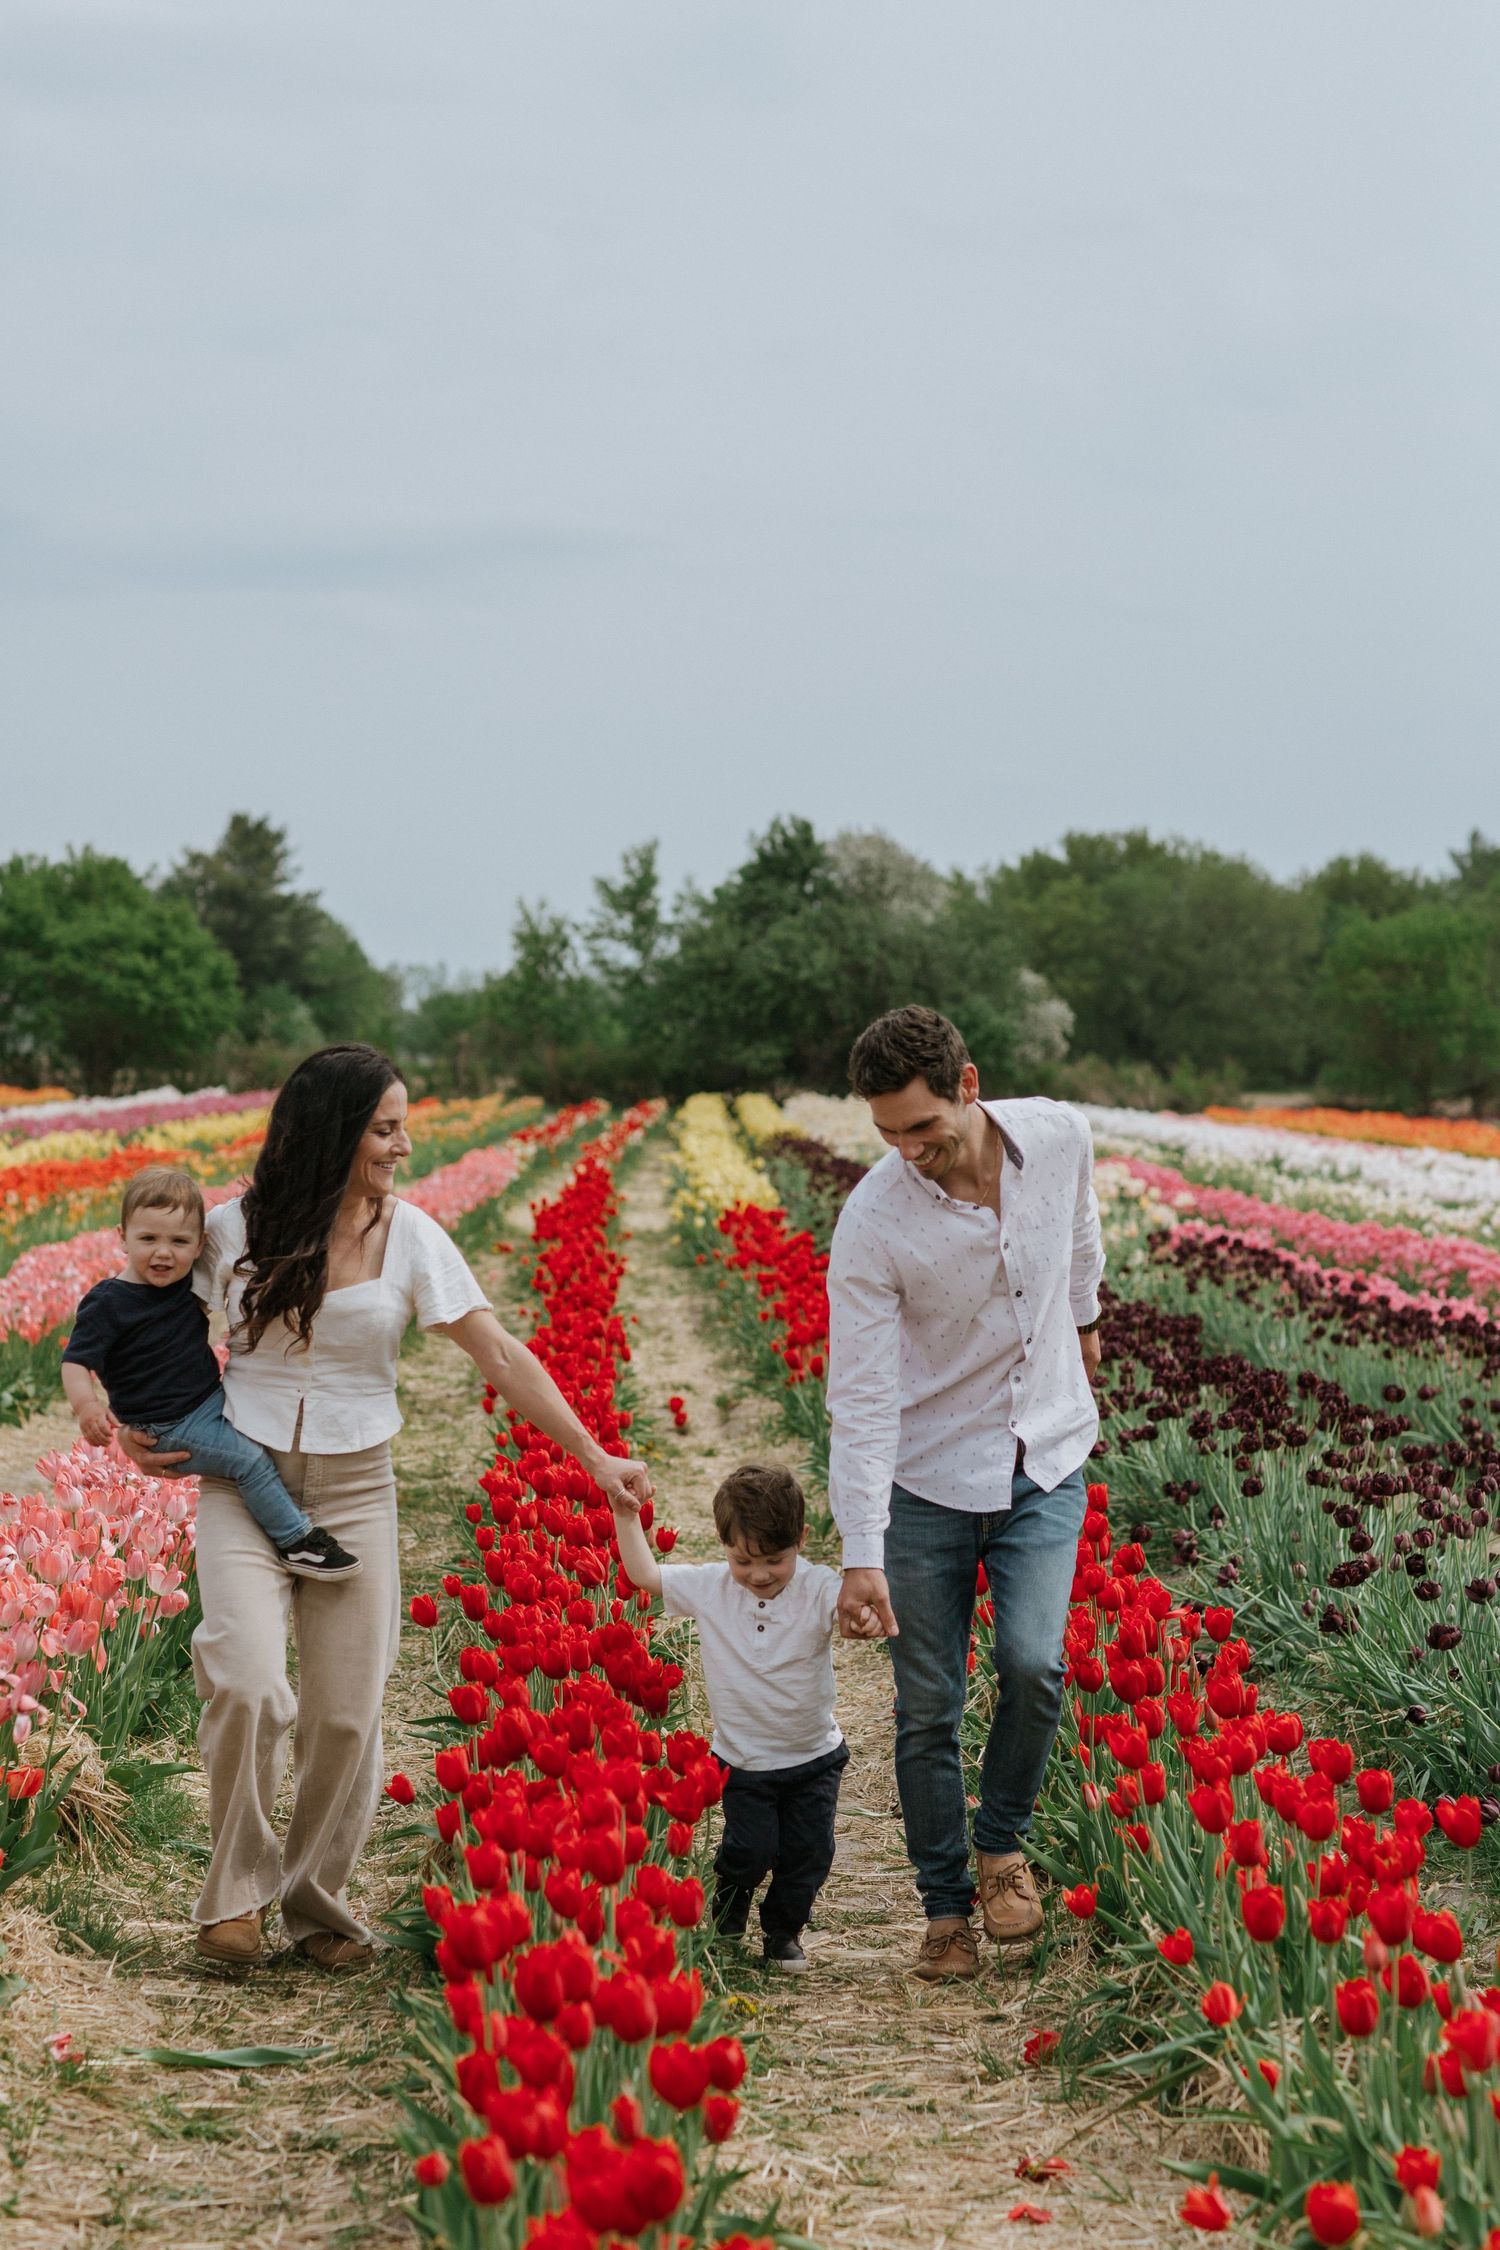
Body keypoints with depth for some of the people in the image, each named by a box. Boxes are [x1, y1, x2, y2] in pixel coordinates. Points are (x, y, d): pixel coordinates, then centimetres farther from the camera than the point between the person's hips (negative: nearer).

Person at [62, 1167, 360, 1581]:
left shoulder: (187, 1281, 1)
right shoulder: (108, 1303, -19)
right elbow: (76, 1362, -21)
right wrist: (86, 1404, -41)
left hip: (212, 1402, 8)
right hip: (167, 1428, -8)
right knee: (249, 1457, -21)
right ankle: (295, 1543, -11)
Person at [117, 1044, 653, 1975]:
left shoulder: (409, 1236, -4)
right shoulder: (232, 1231, -5)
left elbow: (502, 1354, -5)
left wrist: (594, 1456, -9)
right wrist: (129, 1423, 1)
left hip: (354, 1488, 2)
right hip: (244, 1482, -1)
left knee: (348, 1713, 1)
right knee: (247, 1686, -20)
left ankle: (318, 1902, 22)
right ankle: (238, 1889, 2)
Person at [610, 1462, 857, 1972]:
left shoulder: (818, 1589, -17)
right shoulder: (710, 1587, -9)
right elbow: (644, 1574, 2)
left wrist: (865, 1612, -62)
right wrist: (626, 1517, -9)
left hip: (813, 1757, 0)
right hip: (742, 1759, 0)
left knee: (808, 1852, 3)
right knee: (750, 1850, -3)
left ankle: (783, 1930, 30)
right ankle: (725, 1919, 29)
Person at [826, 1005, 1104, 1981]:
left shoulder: (1060, 1137, -13)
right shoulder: (873, 1223, -22)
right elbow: (862, 1396, -20)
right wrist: (861, 1552, -25)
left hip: (1045, 1464, 2)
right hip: (930, 1476, -1)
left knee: (1033, 1661, -18)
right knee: (928, 1708, 2)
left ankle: (1002, 1843, 8)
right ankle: (947, 1909, 21)